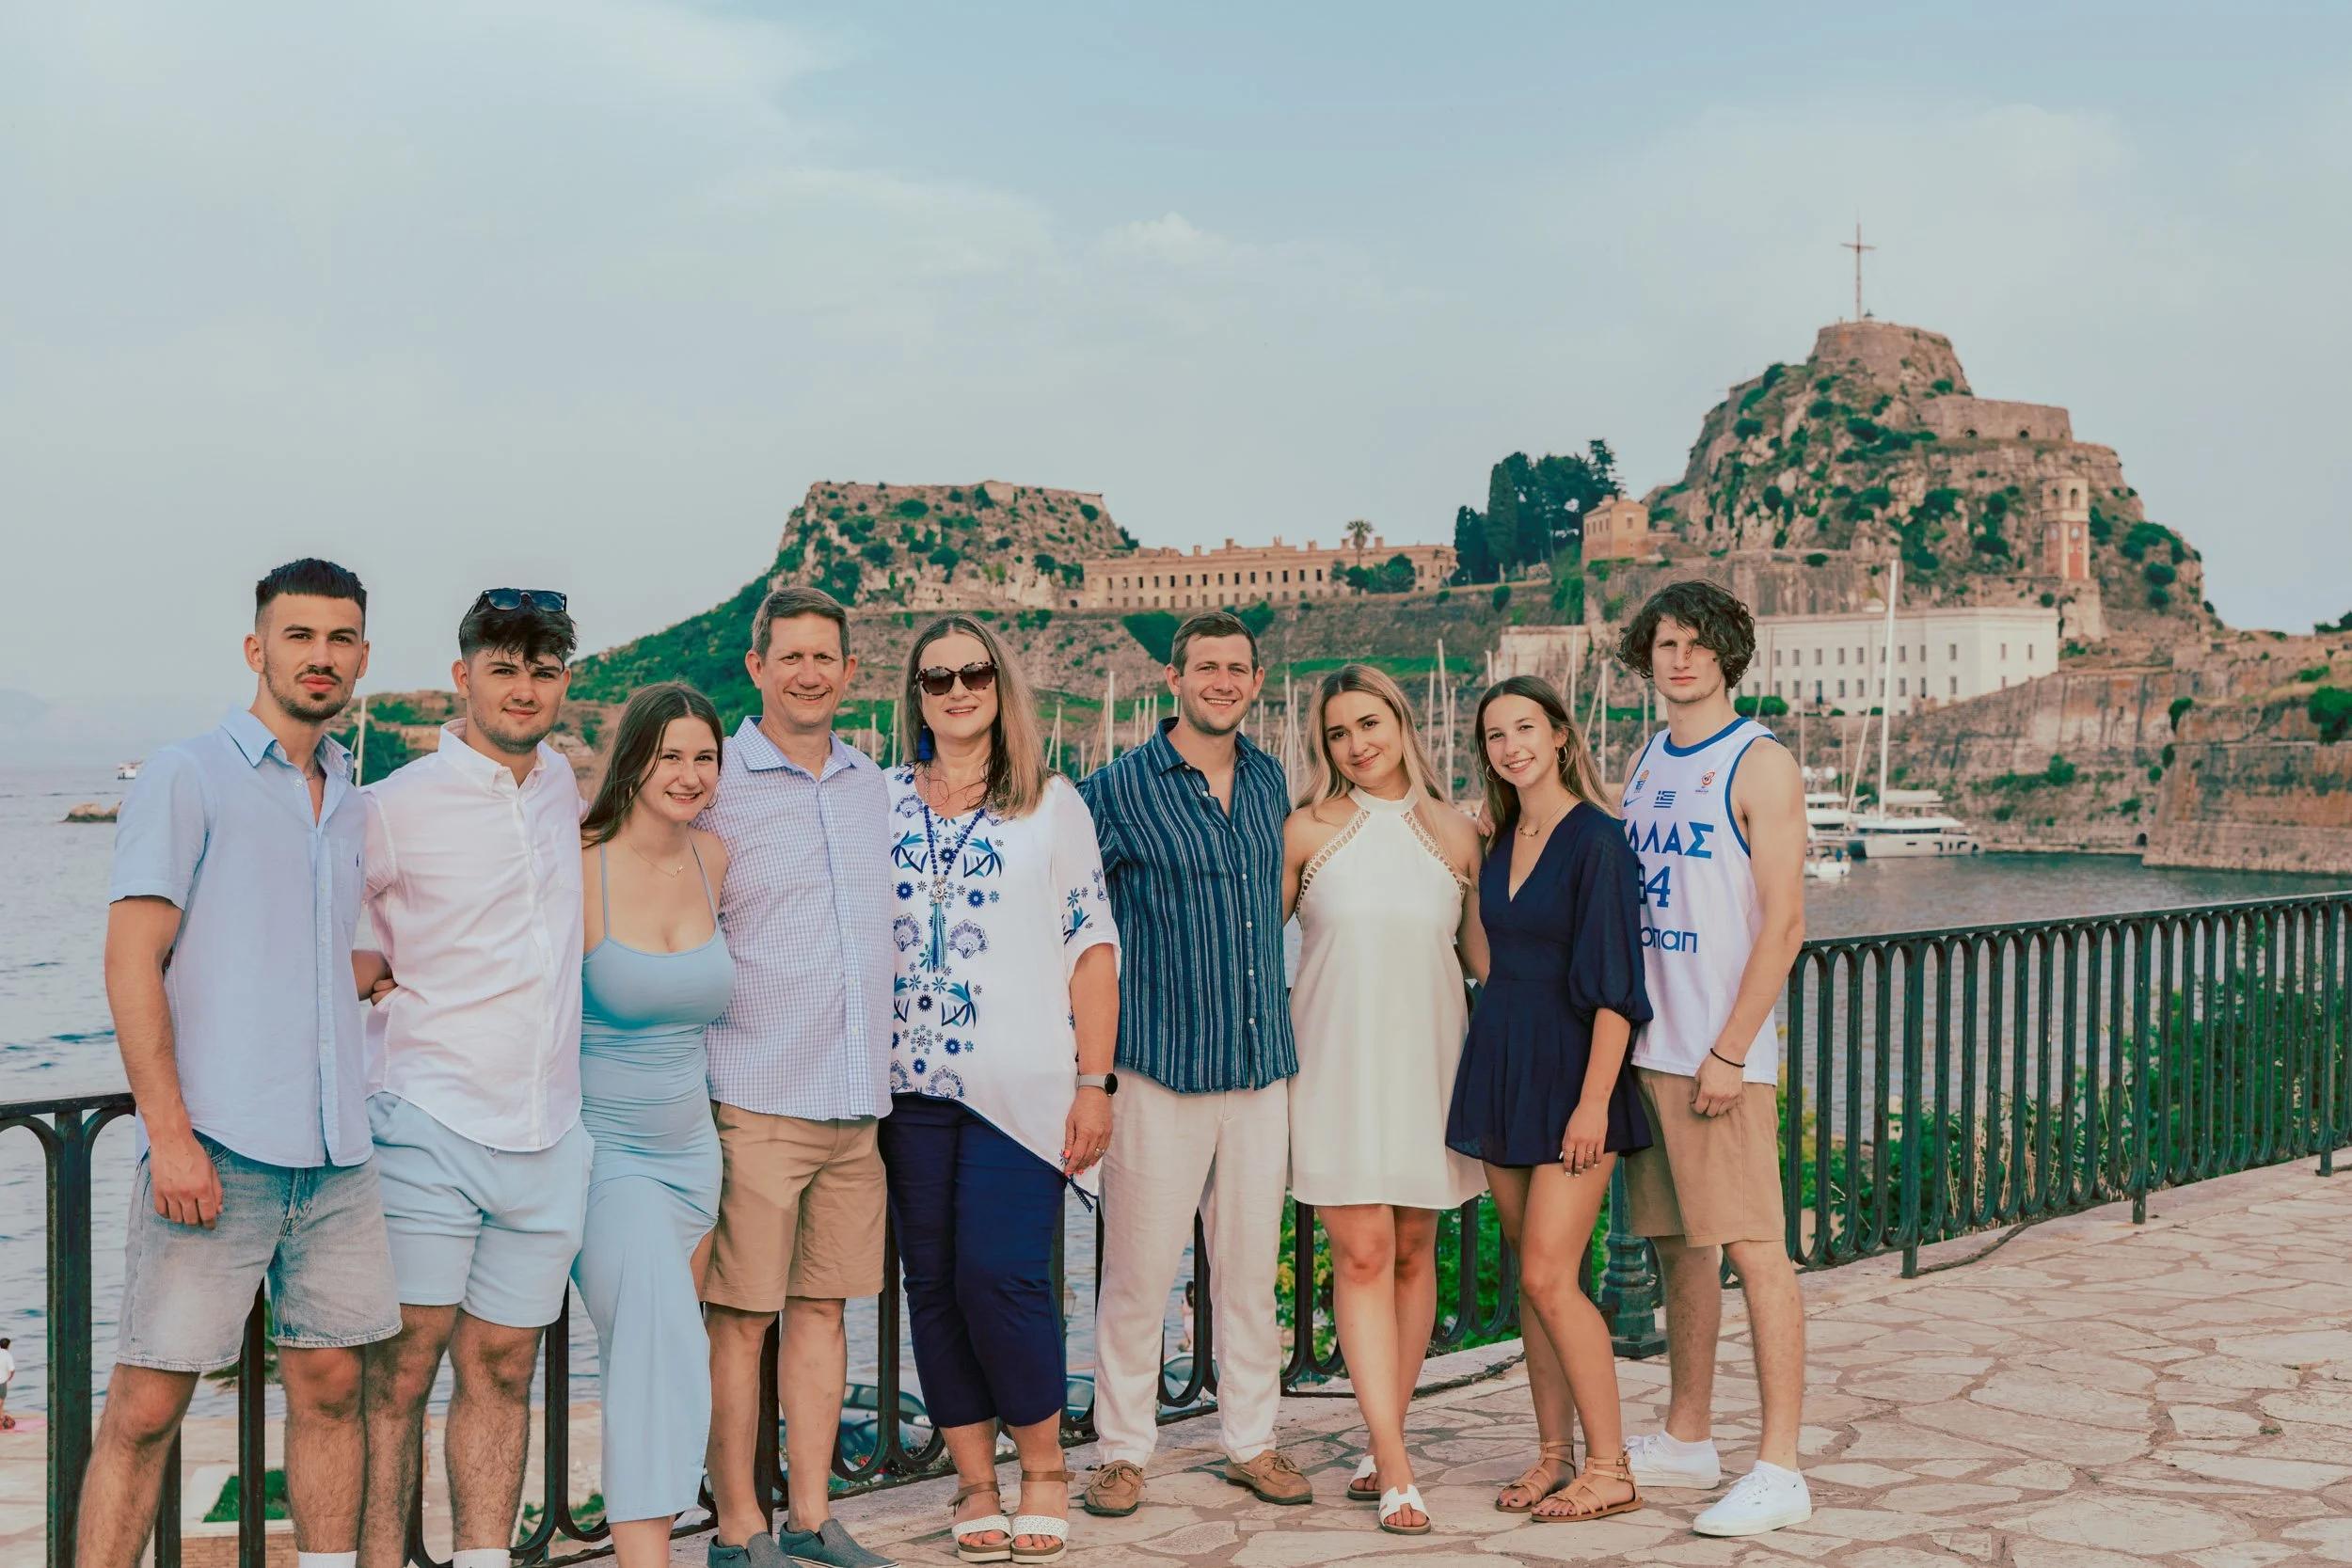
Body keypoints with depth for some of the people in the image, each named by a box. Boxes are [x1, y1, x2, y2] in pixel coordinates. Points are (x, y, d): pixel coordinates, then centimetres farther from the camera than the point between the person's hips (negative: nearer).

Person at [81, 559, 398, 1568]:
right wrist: (169, 1133, -14)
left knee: (329, 1385, 8)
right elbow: (132, 961, -7)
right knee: (147, 1405, -5)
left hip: (335, 1148, 6)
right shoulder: (188, 777, 0)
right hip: (217, 1145, -6)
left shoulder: (350, 804, 18)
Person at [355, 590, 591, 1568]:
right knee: (402, 1369, -4)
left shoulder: (560, 783, 12)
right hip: (429, 1126, -5)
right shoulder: (397, 807, -5)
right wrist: (379, 973, -2)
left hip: (546, 1140, 5)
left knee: (502, 1371, 9)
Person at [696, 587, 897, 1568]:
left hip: (856, 1098, 5)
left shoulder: (874, 787, 13)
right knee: (740, 1316, 0)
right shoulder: (712, 788, -4)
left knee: (823, 1305, 11)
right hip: (755, 1100, -5)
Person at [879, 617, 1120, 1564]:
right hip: (912, 1088, 3)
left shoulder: (1051, 804, 4)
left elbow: (1093, 945, 2)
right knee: (933, 1286, 4)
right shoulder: (882, 802, 9)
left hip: (1022, 1087, -3)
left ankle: (1045, 1469, 10)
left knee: (1001, 1277, -10)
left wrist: (1094, 1081, -4)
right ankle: (976, 1485, 16)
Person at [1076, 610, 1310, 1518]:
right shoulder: (1117, 790, -5)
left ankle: (1252, 1442, 21)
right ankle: (1124, 1450, 12)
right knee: (1138, 1271, -1)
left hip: (1261, 1064, 5)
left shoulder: (1271, 782, 11)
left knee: (1251, 1266, 10)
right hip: (1158, 1067, -4)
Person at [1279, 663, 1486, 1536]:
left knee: (1413, 1253, 7)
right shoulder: (1308, 831, -1)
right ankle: (1395, 1471, -6)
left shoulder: (1454, 834, 4)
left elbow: (1483, 956, 10)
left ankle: (1383, 1444, 21)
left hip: (1426, 1062, 2)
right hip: (1336, 1063, -2)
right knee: (1361, 1255, -8)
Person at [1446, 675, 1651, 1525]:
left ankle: (1609, 1469, 1)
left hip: (1570, 1072, -7)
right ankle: (1553, 1455, 18)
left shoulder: (1596, 840, -11)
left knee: (1548, 1276, -9)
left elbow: (1616, 986, -15)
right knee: (1531, 1276, 10)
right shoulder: (1500, 843, 11)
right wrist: (1489, 1073, 13)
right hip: (1500, 1071, 7)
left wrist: (1593, 1101, -19)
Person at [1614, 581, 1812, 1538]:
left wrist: (1728, 1052, -17)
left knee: (1755, 1250, -5)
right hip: (1645, 1045, 7)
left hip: (1721, 1052, -7)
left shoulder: (1760, 764, -7)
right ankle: (1687, 1439, 24)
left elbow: (1782, 923, -12)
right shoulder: (1645, 763, 15)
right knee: (1679, 1244, 14)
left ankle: (1779, 1471, -2)